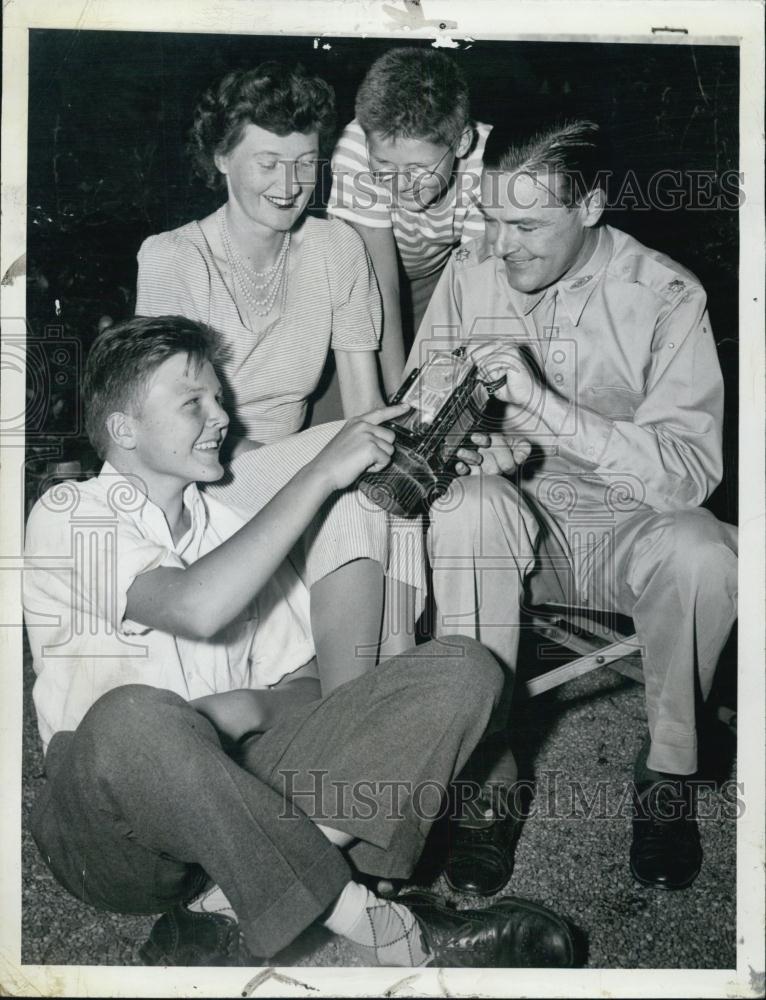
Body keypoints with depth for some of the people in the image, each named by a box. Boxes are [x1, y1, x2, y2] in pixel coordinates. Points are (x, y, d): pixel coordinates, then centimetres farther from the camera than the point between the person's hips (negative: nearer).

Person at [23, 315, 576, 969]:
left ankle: (243, 934, -27)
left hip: (241, 781, 5)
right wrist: (321, 472, -14)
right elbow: (195, 607, -21)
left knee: (462, 669, -13)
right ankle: (382, 932, -29)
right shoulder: (71, 514, -1)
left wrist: (251, 709, -9)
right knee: (131, 717, -41)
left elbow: (303, 688, 15)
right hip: (112, 834, -5)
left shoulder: (232, 524, 18)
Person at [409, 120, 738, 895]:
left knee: (700, 554, -33)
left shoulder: (664, 296, -12)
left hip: (626, 526, -1)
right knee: (470, 505, -32)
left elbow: (691, 471, -22)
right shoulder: (470, 274, -3)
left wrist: (544, 402, -31)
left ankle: (667, 772, -7)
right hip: (515, 526, 2)